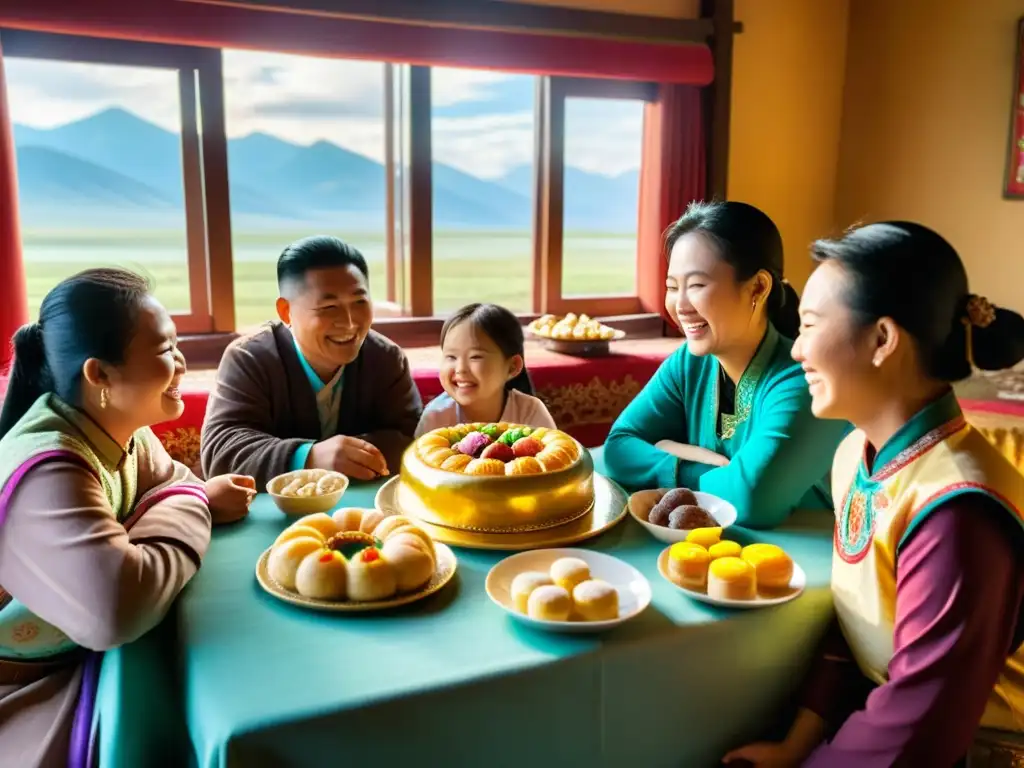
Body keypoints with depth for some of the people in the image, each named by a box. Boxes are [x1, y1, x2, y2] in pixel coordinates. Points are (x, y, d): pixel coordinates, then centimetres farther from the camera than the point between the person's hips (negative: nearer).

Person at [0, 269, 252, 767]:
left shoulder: (121, 430, -3)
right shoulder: (49, 473, -32)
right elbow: (116, 608, -43)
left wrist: (204, 501, -19)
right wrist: (195, 506, -26)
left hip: (88, 654, 8)